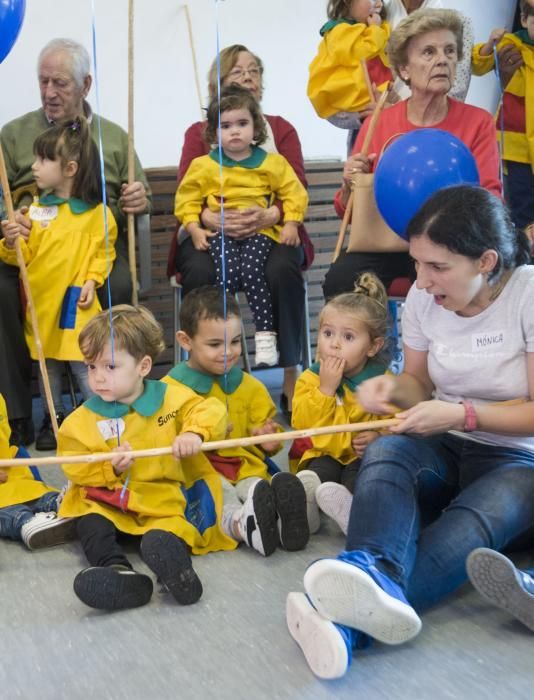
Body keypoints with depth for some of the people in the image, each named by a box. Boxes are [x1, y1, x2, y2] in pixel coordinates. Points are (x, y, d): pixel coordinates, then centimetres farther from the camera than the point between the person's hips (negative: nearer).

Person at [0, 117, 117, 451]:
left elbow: (104, 252, 0)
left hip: (75, 301, -5)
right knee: (46, 363, 14)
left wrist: (92, 281, -13)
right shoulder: (37, 208, 5)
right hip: (40, 297, 5)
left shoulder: (96, 212, -6)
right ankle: (54, 418, 28)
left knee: (83, 363, -3)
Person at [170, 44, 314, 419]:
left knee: (282, 269, -34)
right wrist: (211, 218, -23)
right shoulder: (199, 133, 15)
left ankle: (291, 378, -24)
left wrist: (269, 215, -22)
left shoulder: (282, 129, 16)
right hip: (212, 232, 0)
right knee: (199, 271, -34)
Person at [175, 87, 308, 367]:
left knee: (251, 271, -28)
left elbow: (293, 192, 11)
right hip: (220, 233, 1)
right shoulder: (203, 166, 8)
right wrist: (194, 229, -3)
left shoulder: (272, 162, 9)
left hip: (259, 230, 0)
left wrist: (290, 224, -1)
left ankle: (266, 336, -20)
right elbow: (187, 198, 10)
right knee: (226, 273, -27)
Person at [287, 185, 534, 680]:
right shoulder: (422, 299, -2)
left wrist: (463, 415, -24)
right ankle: (375, 576, -62)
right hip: (443, 450, 4)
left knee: (474, 523, -38)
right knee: (384, 452, -32)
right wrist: (394, 387, -11)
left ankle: (350, 622, -58)